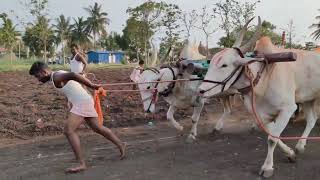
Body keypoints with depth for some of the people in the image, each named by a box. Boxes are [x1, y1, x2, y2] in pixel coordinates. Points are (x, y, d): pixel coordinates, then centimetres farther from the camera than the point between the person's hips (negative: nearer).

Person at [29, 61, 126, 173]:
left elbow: (73, 75, -28)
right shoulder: (58, 76, 16)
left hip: (82, 102, -10)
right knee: (97, 128, 21)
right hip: (85, 101, 10)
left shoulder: (56, 77, -14)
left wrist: (92, 85, -28)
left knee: (69, 130, -16)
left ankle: (81, 164, -17)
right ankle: (120, 145, 35)